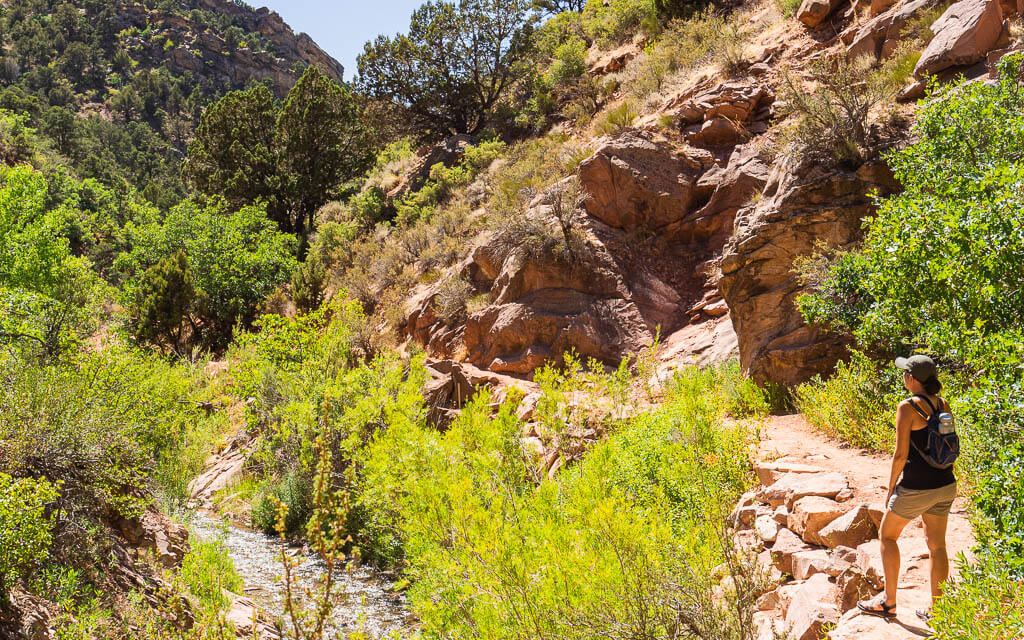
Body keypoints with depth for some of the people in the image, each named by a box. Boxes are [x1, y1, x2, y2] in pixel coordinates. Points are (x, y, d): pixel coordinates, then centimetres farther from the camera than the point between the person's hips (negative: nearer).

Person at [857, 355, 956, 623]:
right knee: (937, 545, 14)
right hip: (945, 485, 6)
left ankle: (888, 602, 17)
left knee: (887, 535, 13)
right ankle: (936, 609, 20)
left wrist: (890, 488, -5)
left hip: (917, 487, -6)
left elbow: (901, 454, -17)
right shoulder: (943, 405, 4)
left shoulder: (908, 407, -17)